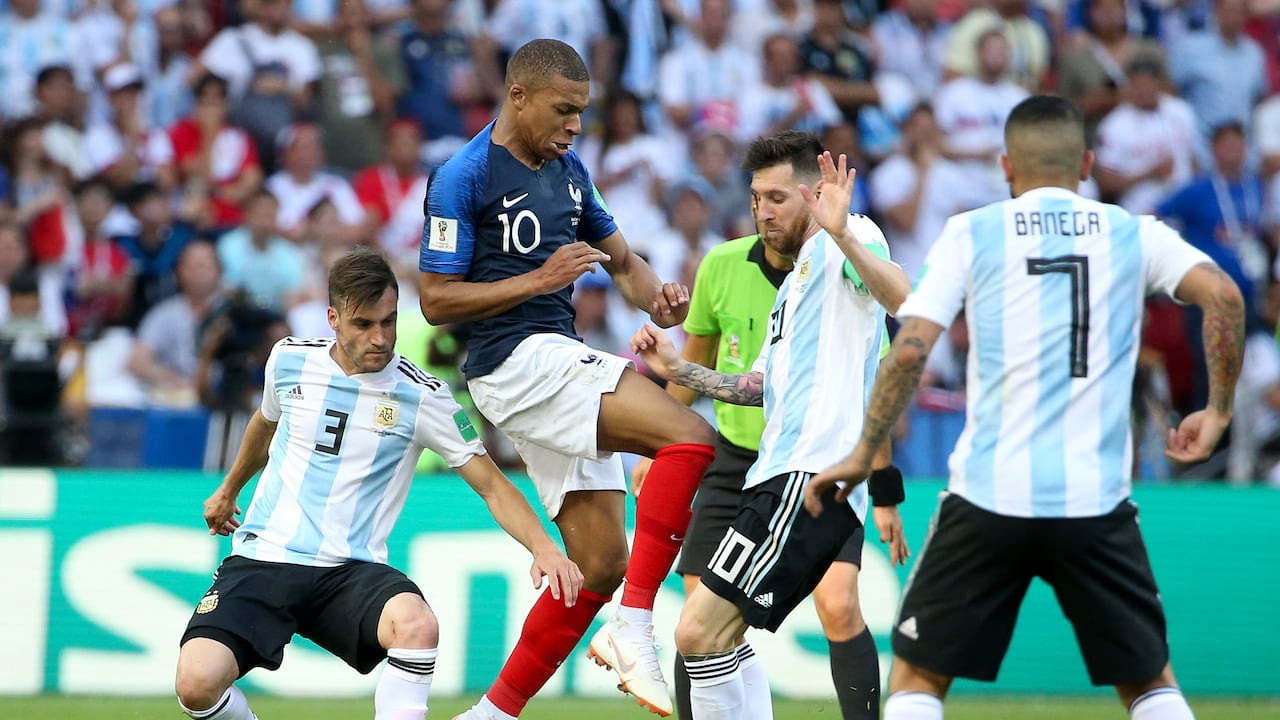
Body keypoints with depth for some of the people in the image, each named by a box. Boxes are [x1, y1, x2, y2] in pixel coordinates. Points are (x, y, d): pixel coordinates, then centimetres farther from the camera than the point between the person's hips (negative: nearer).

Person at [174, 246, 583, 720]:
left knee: (417, 625, -37)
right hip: (262, 558, 2)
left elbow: (492, 486, -1)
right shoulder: (289, 360, 4)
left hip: (350, 573, -2)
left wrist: (542, 545, -19)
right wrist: (228, 490, 44)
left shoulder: (421, 395, -5)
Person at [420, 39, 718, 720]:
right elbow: (436, 300, -10)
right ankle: (632, 627, -25)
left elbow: (622, 260, 23)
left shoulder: (567, 169, 15)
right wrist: (540, 279, -17)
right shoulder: (464, 177, -9)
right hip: (515, 362, -9)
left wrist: (656, 297, 0)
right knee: (690, 437, -25)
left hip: (561, 365, 9)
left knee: (600, 564, 5)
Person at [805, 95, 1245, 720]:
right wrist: (1218, 410, 3)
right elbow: (1222, 295, -8)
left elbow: (909, 346, -5)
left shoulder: (971, 233, 4)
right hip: (1096, 502, 1)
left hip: (989, 499, -1)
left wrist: (863, 455, 4)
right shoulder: (1133, 234, 7)